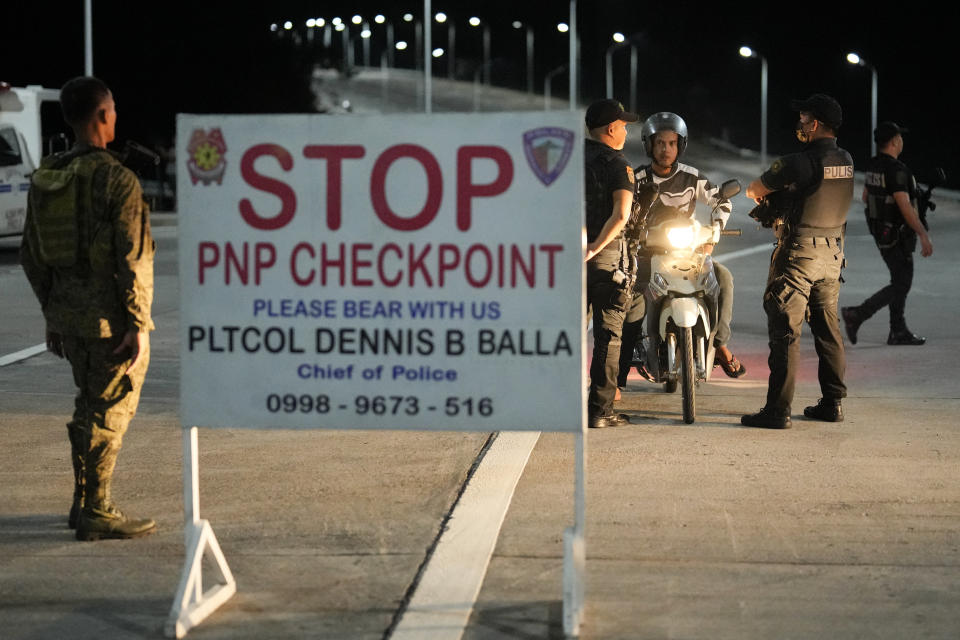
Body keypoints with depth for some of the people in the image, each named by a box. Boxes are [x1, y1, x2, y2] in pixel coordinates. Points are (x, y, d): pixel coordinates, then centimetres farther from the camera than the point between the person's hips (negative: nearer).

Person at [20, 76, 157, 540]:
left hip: (68, 314, 7)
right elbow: (132, 260, -18)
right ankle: (96, 514, 4)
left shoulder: (44, 178, 6)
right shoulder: (116, 180, -16)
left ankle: (85, 502, 26)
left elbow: (32, 255, 12)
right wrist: (138, 325, -14)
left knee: (90, 406, 19)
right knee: (108, 414, 0)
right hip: (112, 318, -7)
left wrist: (52, 316, 19)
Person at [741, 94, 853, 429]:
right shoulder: (846, 162, 4)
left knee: (784, 331, -4)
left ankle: (778, 409, -6)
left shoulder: (800, 164, -18)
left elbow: (753, 190, -6)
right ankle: (833, 403, 19)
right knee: (828, 328, 15)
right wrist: (780, 201, 15)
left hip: (798, 253, -7)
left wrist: (767, 201, 16)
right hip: (832, 251, 8)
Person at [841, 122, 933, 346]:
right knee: (901, 286, -2)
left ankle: (899, 332, 17)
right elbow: (905, 207, -28)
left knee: (901, 280, 16)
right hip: (896, 236, -9)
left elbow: (866, 196, 16)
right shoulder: (896, 170, -25)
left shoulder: (874, 165, 4)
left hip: (881, 229, 9)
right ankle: (857, 315, -9)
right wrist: (924, 236, -25)